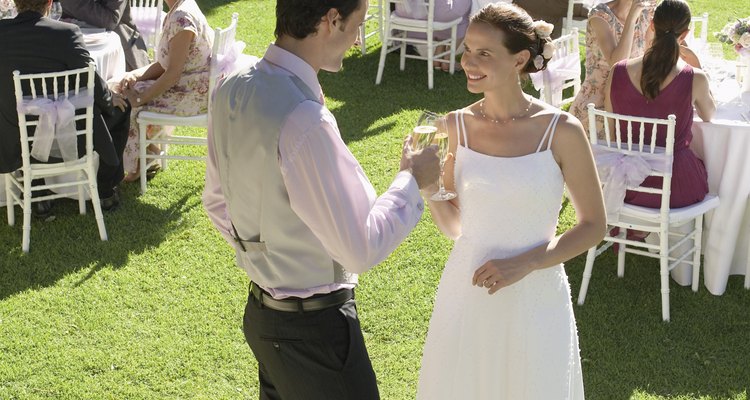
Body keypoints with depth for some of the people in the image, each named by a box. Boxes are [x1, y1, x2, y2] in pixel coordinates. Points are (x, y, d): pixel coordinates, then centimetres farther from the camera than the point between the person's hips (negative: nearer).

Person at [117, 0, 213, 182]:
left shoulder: (181, 17, -24)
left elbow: (173, 73, -23)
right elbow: (164, 64, 9)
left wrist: (140, 98, -16)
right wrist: (135, 75, -5)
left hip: (196, 94, -9)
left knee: (130, 103, -4)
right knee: (130, 88, 10)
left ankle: (135, 167, 16)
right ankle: (150, 153, 19)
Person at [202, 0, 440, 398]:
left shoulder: (231, 89, -4)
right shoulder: (304, 121, -31)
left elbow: (216, 200, 10)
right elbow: (361, 249, -25)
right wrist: (412, 180, -11)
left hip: (261, 310, 8)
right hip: (315, 325, -8)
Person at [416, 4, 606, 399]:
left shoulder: (561, 130, -12)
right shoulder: (458, 125, -3)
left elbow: (593, 225, -4)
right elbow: (454, 226, 4)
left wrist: (524, 264, -16)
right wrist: (427, 188, -15)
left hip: (534, 297, -3)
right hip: (466, 291, 3)